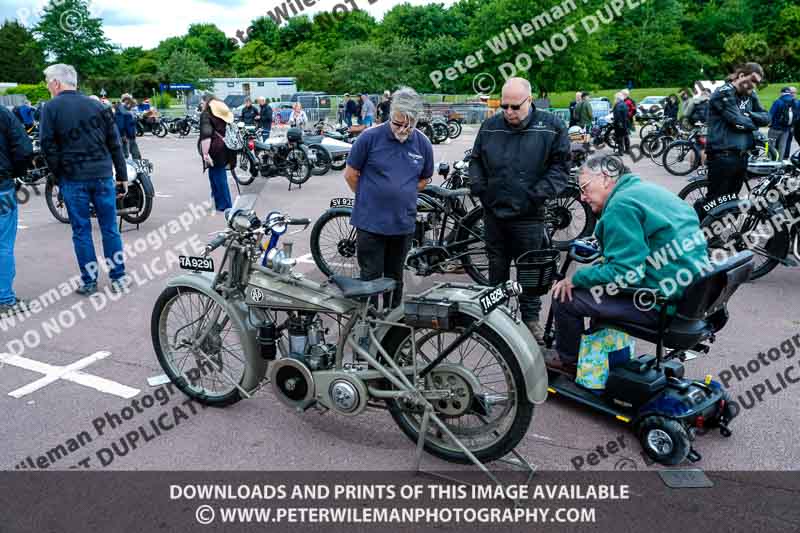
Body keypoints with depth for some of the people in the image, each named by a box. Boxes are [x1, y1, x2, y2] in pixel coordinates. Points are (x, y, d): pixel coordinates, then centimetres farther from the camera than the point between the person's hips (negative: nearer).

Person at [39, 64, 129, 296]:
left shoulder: (51, 108, -2)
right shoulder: (97, 105, 6)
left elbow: (48, 146, -8)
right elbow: (115, 143, 6)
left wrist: (59, 175, 3)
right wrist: (122, 176, 10)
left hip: (73, 178, -2)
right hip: (102, 175, 2)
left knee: (81, 231, 6)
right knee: (110, 228, 9)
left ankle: (89, 282, 12)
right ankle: (118, 278, 12)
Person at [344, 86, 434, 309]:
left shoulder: (423, 144, 1)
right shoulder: (370, 137, -10)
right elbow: (350, 174, -1)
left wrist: (402, 197, 7)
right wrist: (367, 199, 7)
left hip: (404, 224, 4)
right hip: (370, 223, -3)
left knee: (395, 277, 16)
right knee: (371, 278, 3)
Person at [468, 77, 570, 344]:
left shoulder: (551, 126, -4)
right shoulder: (489, 126, 5)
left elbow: (560, 165, -4)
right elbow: (476, 160, 15)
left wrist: (539, 194, -12)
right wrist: (479, 187, 2)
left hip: (528, 214, -3)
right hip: (493, 211, 3)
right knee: (497, 265, 15)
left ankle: (531, 317, 21)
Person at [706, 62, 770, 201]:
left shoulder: (750, 95, 14)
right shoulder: (724, 93, -10)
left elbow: (766, 118, 8)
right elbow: (739, 121, -17)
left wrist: (749, 114, -10)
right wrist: (754, 124, 3)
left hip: (741, 156, 8)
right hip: (722, 156, -8)